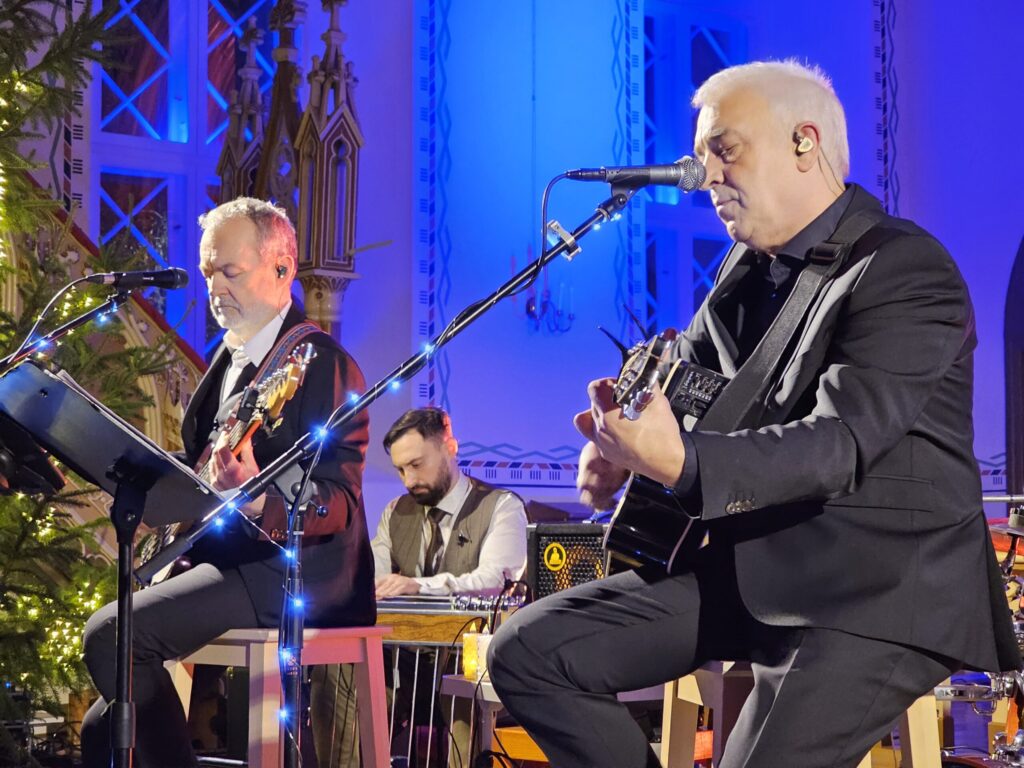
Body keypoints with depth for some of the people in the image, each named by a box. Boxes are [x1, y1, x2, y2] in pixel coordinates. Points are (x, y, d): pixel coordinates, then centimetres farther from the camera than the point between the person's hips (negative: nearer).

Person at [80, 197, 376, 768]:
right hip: (222, 560, 9)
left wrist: (258, 501, -37)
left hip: (295, 571, -9)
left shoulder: (323, 364, -12)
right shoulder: (228, 360, 15)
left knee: (113, 632, -26)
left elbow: (339, 504, -18)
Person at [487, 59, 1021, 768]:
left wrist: (679, 462, -39)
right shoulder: (747, 270, 13)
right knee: (528, 653, -3)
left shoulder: (909, 269, -12)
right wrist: (620, 446, -7)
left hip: (877, 588, -8)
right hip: (749, 564, 8)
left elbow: (843, 442, -24)